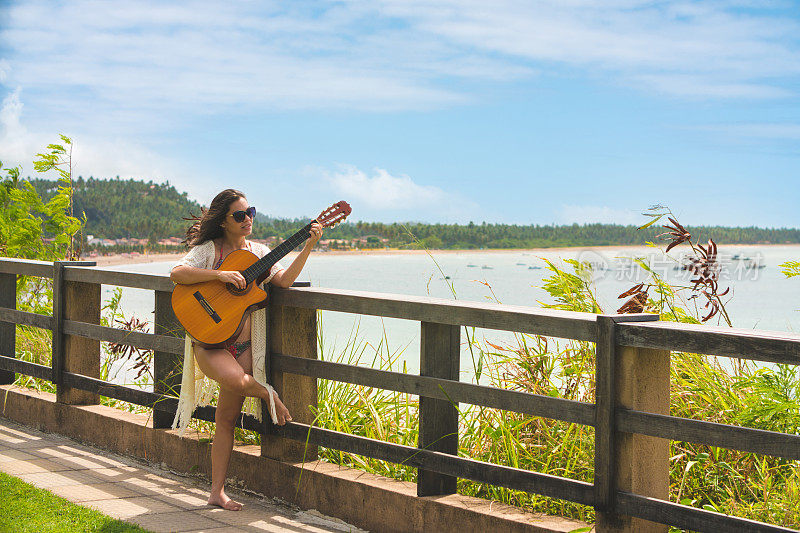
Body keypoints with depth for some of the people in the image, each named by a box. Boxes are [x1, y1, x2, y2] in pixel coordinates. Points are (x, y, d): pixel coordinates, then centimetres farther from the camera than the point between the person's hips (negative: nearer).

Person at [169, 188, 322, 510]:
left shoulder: (258, 252, 10)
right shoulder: (208, 249, -3)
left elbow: (284, 280, -5)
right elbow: (176, 273, -17)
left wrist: (308, 247, -14)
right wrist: (220, 274, -24)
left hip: (243, 345, 4)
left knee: (227, 419, 4)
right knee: (236, 380, -35)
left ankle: (217, 492, 10)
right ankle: (267, 394, 0)